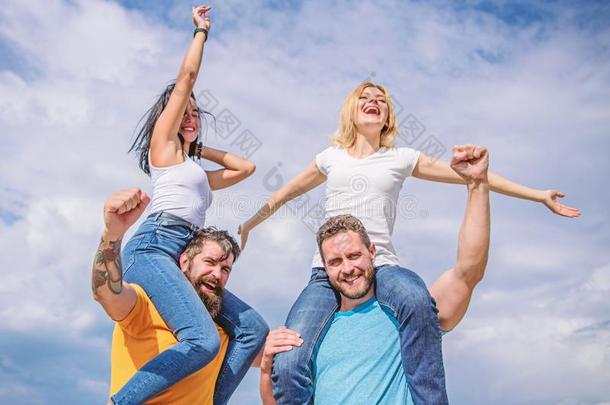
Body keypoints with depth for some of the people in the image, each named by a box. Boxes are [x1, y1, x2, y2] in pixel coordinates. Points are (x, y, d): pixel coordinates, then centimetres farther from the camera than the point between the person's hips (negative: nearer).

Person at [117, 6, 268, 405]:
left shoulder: (197, 172, 32)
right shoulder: (163, 144, 13)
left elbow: (246, 167, 38)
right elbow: (186, 77, 11)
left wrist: (199, 148, 37)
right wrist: (202, 30, 23)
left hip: (183, 259, 8)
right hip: (154, 247, -8)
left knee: (253, 328, -3)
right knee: (203, 340, -28)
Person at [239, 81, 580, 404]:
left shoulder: (401, 159, 15)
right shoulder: (331, 157, 19)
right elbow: (287, 193, 32)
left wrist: (539, 195, 16)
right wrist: (247, 226, 43)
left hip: (381, 266, 0)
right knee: (289, 366, -24)